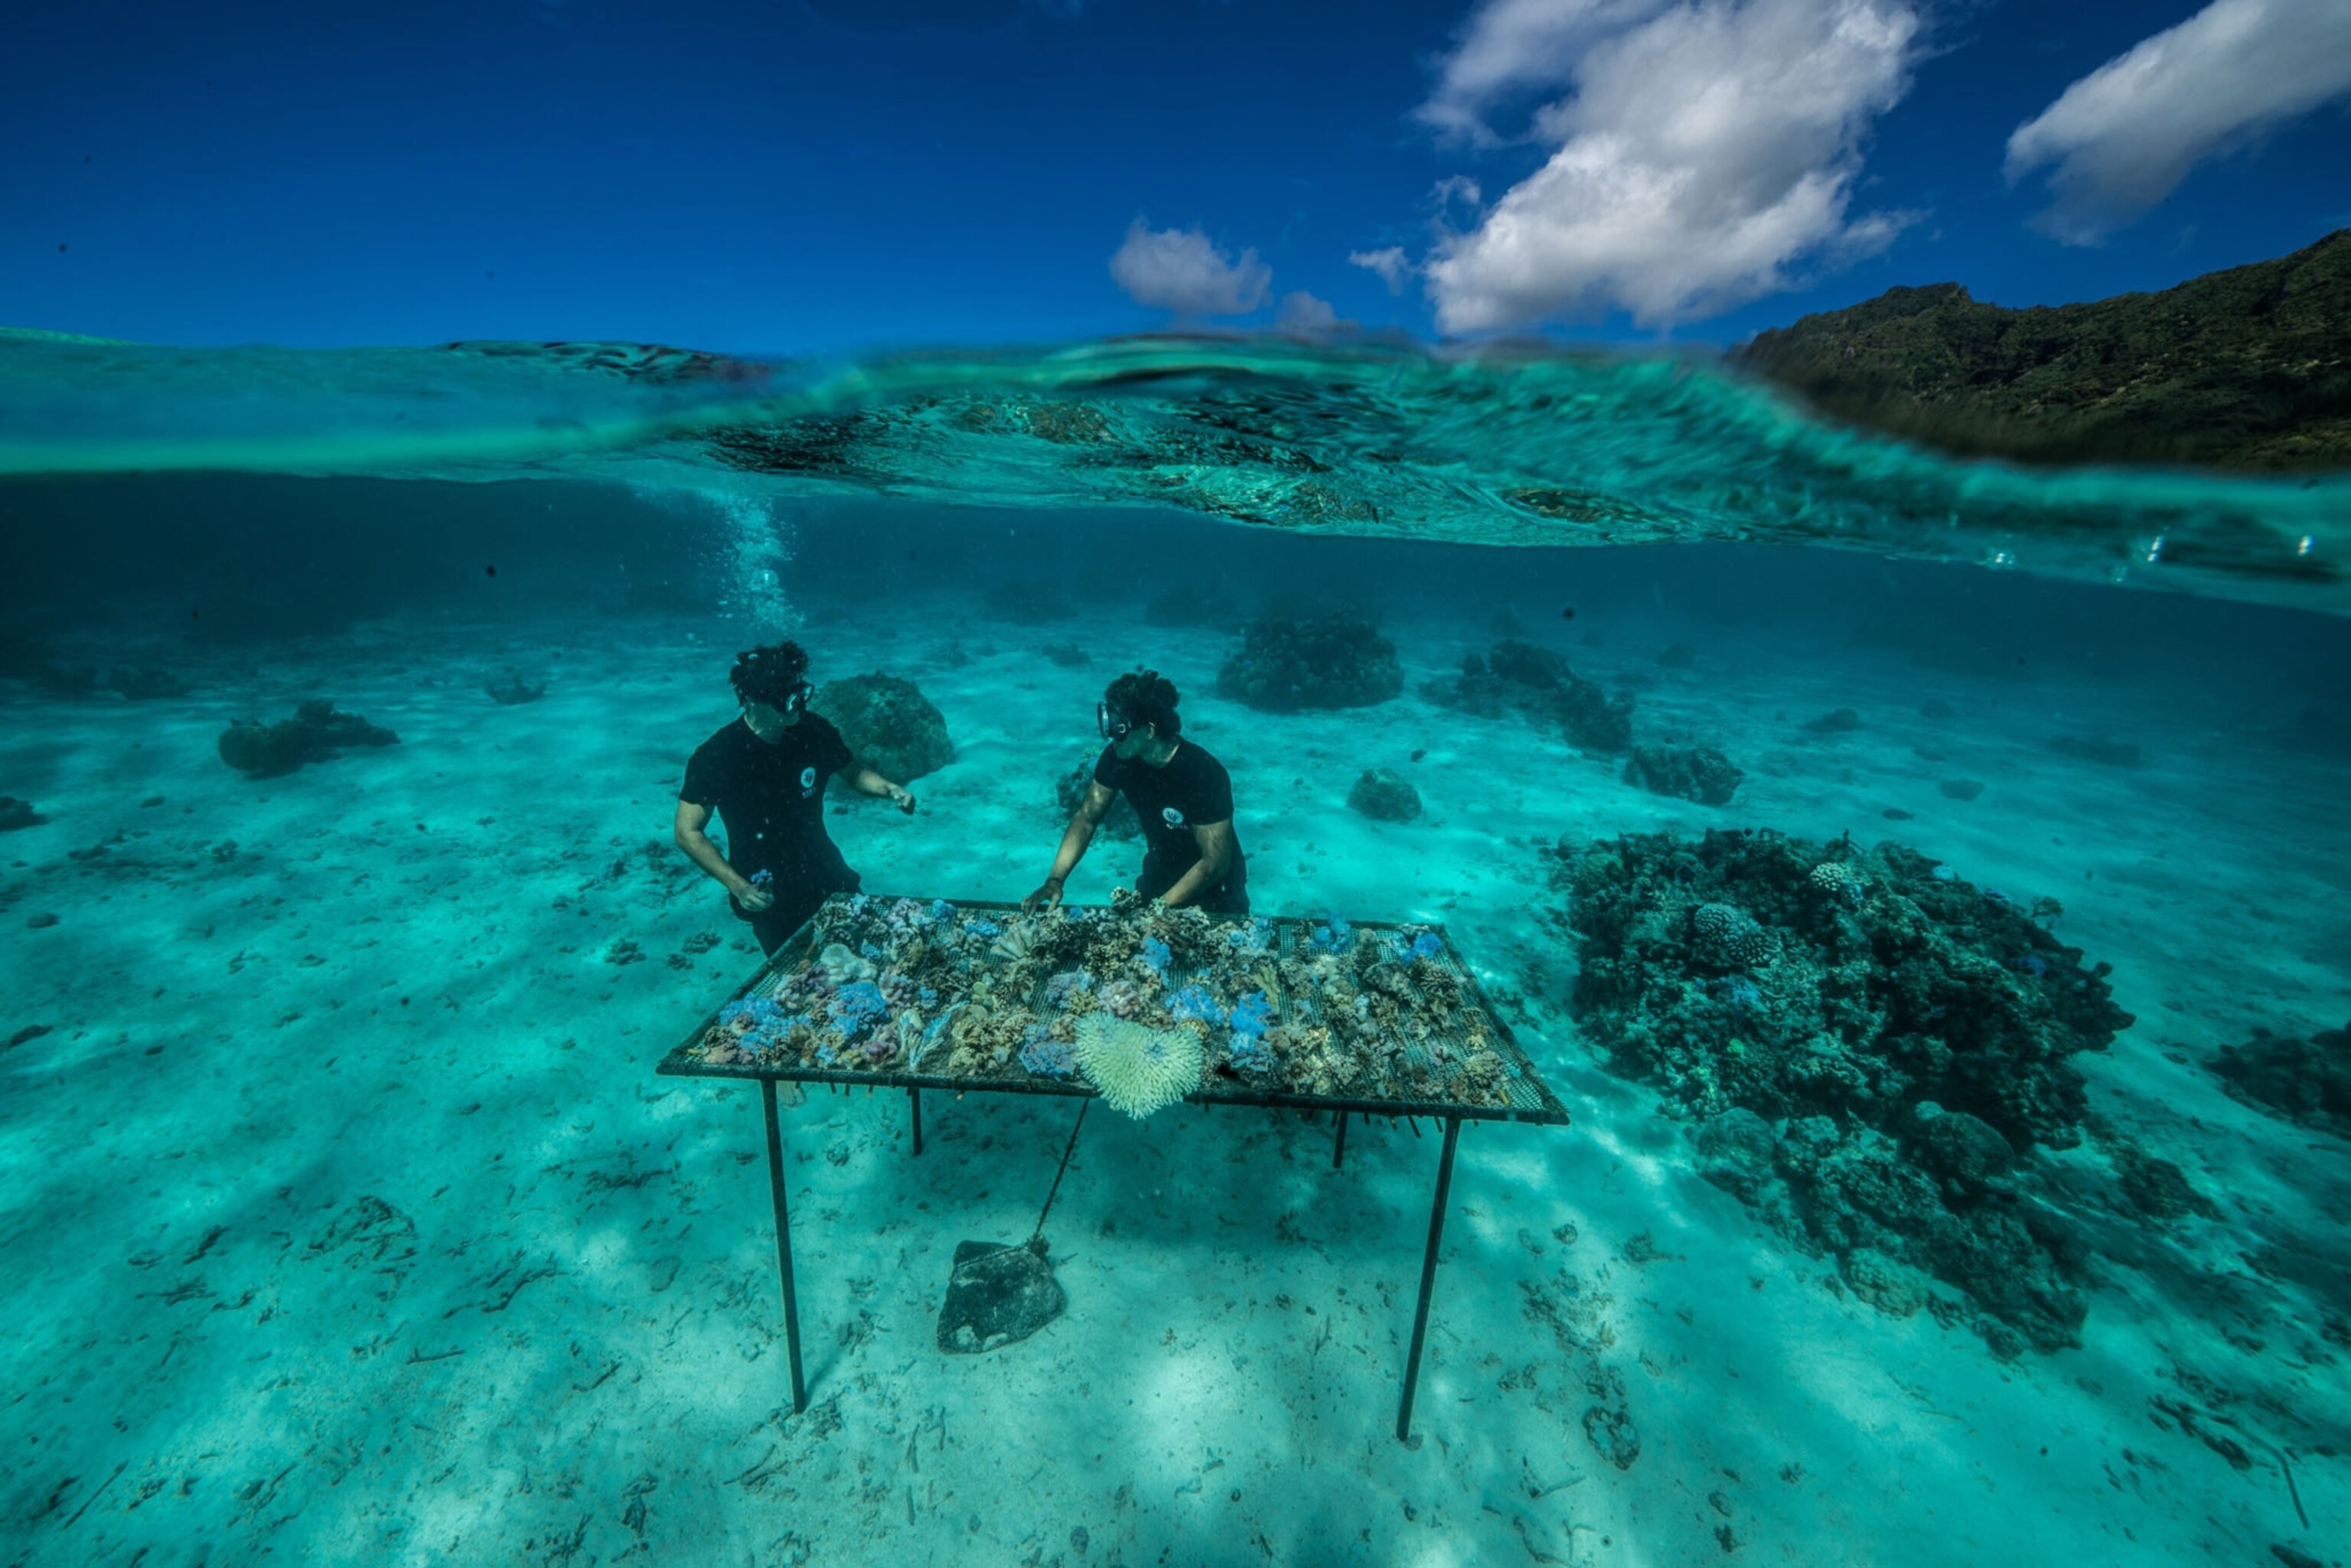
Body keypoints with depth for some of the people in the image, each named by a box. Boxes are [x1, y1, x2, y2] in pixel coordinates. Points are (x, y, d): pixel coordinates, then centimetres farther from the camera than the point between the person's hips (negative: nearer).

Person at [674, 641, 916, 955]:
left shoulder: (814, 731, -10)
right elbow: (687, 832, -14)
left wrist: (888, 788, -14)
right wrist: (738, 887, -24)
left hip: (827, 876, 4)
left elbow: (854, 773, 7)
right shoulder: (716, 756, -20)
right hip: (768, 895, -3)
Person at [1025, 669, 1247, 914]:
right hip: (1159, 874, 4)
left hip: (1213, 884, -4)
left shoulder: (1203, 773, -31)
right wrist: (1055, 881, -20)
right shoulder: (1118, 756, -16)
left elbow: (1216, 862, -27)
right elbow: (1087, 817, -8)